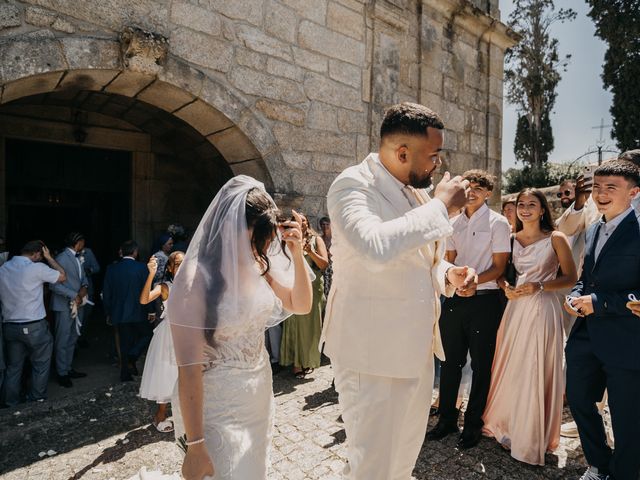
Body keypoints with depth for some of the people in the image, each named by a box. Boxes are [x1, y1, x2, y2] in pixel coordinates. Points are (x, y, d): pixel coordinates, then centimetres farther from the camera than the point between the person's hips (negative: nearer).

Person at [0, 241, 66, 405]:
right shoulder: (37, 268, -15)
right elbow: (62, 277, -2)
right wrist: (49, 258, 2)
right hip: (34, 327, -6)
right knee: (41, 365, 12)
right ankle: (36, 400, 20)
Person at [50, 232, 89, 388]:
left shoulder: (77, 258, 11)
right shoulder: (62, 258, -15)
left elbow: (83, 277, 17)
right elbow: (55, 285, -19)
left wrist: (85, 287, -3)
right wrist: (74, 296, -18)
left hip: (77, 304, 8)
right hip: (65, 306, -8)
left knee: (72, 339, 16)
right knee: (63, 341, 2)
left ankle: (69, 369, 27)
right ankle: (62, 374, 13)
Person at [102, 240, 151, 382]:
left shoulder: (111, 268, 1)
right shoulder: (141, 267, -10)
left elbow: (106, 294, 5)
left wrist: (108, 313, 14)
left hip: (118, 313, 4)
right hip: (137, 313, -4)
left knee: (125, 344, 13)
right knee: (147, 334, 18)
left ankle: (125, 375, 19)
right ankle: (132, 358, -2)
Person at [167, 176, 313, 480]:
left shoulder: (257, 267, -4)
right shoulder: (196, 279, -23)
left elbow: (301, 305, 3)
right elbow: (189, 369, -21)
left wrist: (297, 253, -12)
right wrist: (195, 446, -16)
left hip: (260, 397, 7)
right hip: (217, 409, -7)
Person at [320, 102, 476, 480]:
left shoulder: (418, 192, 9)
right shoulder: (353, 185, -15)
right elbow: (375, 248, -37)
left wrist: (449, 275, 0)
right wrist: (442, 205, -23)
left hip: (417, 350, 8)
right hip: (372, 353, -8)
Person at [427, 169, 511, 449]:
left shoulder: (497, 223, -3)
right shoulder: (454, 223, 11)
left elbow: (499, 267, -7)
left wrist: (474, 281, -23)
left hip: (484, 300, -4)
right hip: (454, 299, 5)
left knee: (481, 365, 8)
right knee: (451, 361, 13)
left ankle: (473, 425, 24)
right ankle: (447, 419, 28)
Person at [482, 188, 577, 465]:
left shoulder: (555, 239, -3)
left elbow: (570, 277, -1)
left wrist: (539, 286, -15)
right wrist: (505, 287, -5)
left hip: (542, 309, -4)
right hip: (515, 307, 4)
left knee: (535, 372, 3)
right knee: (510, 369, 10)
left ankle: (533, 438, 22)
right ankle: (506, 425, 30)